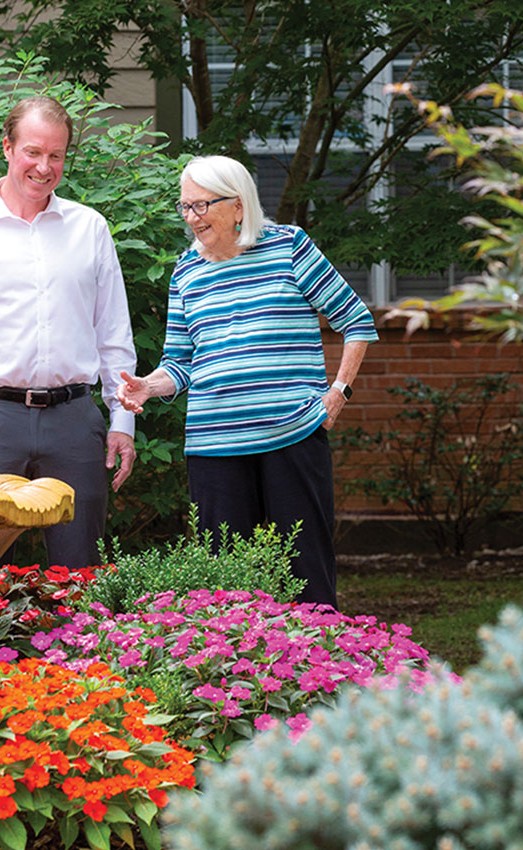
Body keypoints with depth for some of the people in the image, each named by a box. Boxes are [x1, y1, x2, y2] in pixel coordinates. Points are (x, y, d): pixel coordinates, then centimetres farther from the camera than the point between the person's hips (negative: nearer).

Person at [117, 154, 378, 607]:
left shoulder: (288, 246, 3)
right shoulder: (187, 271, 14)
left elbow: (357, 322, 8)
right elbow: (181, 362, 17)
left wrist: (338, 391, 0)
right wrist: (147, 386, -3)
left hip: (294, 434, -3)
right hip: (214, 444, 3)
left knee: (307, 566, -2)